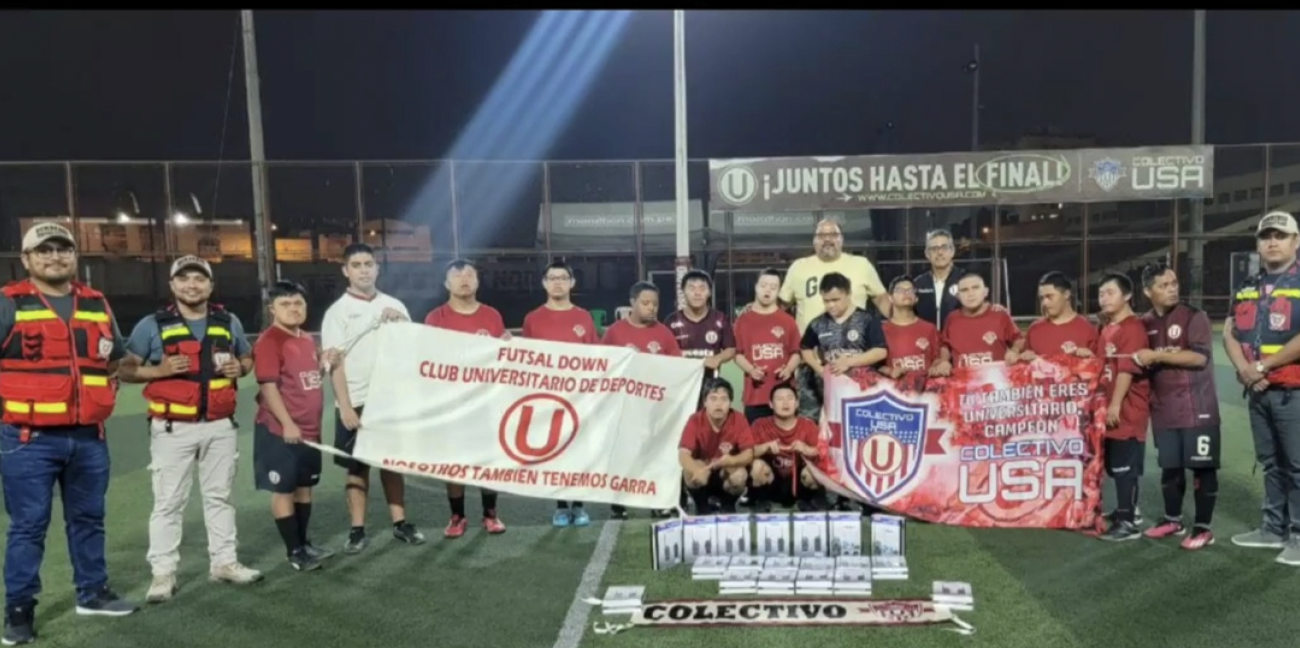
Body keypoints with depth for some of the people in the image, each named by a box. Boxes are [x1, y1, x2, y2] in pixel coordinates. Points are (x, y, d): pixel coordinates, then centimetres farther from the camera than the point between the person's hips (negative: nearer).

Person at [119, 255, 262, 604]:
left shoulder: (229, 322, 7)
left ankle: (224, 562, 22)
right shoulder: (153, 325, -3)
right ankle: (163, 572, 9)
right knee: (169, 502, 1)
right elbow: (125, 370, -2)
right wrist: (160, 370, -19)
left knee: (220, 496, 12)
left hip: (220, 426, 4)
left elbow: (248, 357, 18)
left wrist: (239, 369, -4)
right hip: (173, 428, -3)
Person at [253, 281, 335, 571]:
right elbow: (268, 386, -20)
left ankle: (304, 543, 29)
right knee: (283, 490, 3)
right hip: (280, 431, -8)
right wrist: (287, 424, -24)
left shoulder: (307, 339, 10)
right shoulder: (268, 341, -15)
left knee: (305, 486, 16)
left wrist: (324, 362, 5)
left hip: (309, 428, 8)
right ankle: (294, 551, 11)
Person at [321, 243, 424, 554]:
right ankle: (357, 531, 12)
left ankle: (400, 523, 18)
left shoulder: (394, 306, 7)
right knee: (358, 466, 4)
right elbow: (334, 363, -7)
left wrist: (400, 323, -9)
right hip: (356, 401, -2)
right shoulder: (337, 312, -2)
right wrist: (345, 406, -14)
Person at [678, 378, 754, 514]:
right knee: (691, 472, -33)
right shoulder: (695, 420, -21)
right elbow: (683, 455, -29)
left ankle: (728, 506, 1)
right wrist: (697, 471, -52)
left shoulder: (739, 420, -19)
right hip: (702, 469, 0)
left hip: (728, 471, 1)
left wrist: (732, 460, -45)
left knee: (740, 475, -32)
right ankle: (702, 506, -2)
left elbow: (749, 454, -21)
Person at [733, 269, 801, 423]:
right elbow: (738, 353, 6)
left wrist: (788, 369, -12)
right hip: (755, 394, 0)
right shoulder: (743, 320, 5)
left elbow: (796, 353, 7)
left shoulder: (787, 321, 5)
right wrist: (751, 370, -11)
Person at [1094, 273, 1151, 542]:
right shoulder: (1106, 328, 14)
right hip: (1109, 409, 9)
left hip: (1127, 410, -9)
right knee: (1114, 464, 16)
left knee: (1125, 466, -5)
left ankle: (1128, 522, 1)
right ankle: (1127, 510, 30)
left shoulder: (1133, 328, -14)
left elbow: (1128, 369, -21)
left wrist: (1116, 405, -22)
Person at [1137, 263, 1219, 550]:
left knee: (1202, 467, 1)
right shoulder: (1144, 325, 9)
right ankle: (1173, 520, 28)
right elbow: (1140, 362, 21)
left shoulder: (1194, 317, -8)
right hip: (1163, 410, 5)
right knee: (1169, 467, 13)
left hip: (1197, 408, -5)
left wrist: (1158, 355, -19)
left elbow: (1200, 357, -20)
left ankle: (1203, 528, 10)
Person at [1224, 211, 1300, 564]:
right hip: (1257, 391, 6)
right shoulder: (1247, 288, 12)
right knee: (1271, 463, 15)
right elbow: (1229, 333, 10)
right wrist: (1243, 368, -6)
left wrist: (1262, 366, -15)